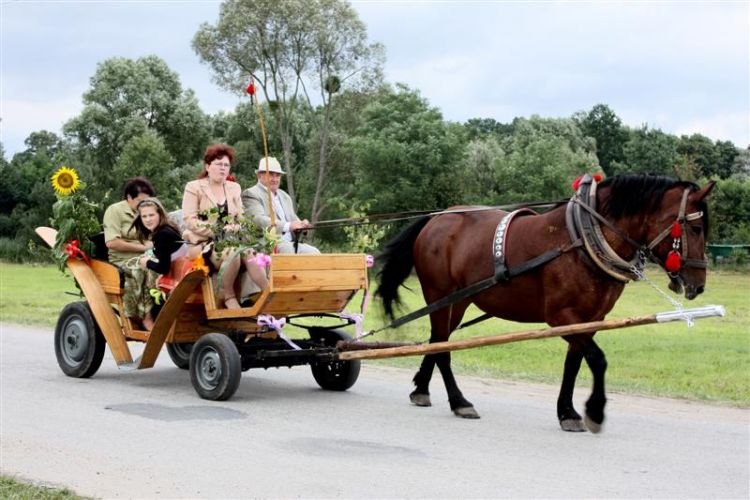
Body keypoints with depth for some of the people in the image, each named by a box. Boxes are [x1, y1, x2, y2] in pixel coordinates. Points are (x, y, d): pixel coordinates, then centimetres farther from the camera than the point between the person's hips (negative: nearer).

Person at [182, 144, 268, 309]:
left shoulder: (234, 188, 19)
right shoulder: (193, 187, 4)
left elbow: (241, 218, 16)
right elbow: (190, 220, -7)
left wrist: (237, 227, -10)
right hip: (202, 243, -4)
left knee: (248, 252, -29)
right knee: (233, 252, -34)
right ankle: (229, 297, -21)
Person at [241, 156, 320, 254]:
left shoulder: (285, 196, 26)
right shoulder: (251, 194, 0)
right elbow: (258, 220, -16)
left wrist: (301, 224, -6)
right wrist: (288, 226, -29)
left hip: (290, 243, 8)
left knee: (314, 253, -16)